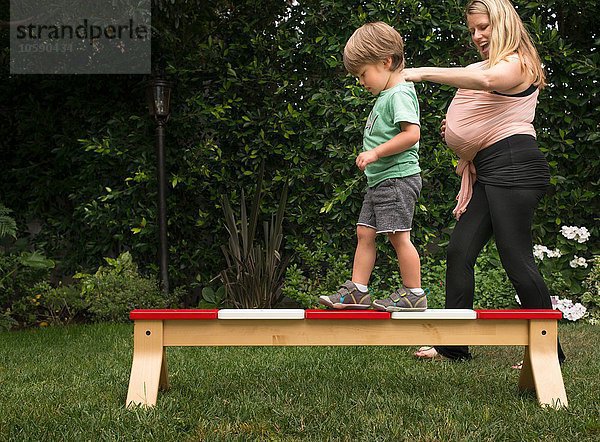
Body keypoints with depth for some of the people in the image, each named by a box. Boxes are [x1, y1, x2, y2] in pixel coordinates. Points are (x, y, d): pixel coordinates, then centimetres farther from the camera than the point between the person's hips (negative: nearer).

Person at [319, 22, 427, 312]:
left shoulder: (399, 94, -13)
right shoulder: (385, 96, 17)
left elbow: (412, 133, -24)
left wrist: (375, 153, -21)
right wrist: (372, 155, 12)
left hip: (397, 178, -10)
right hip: (379, 180, 10)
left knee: (398, 235, -8)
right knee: (364, 233, 9)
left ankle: (414, 294, 1)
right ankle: (356, 291, 13)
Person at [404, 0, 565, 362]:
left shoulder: (518, 62, -4)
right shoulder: (491, 65, 27)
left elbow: (486, 80, -29)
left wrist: (424, 72, -28)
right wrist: (459, 127, 12)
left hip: (514, 164, -10)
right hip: (488, 171, 10)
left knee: (516, 258, -11)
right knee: (460, 250, 3)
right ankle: (453, 346, 6)